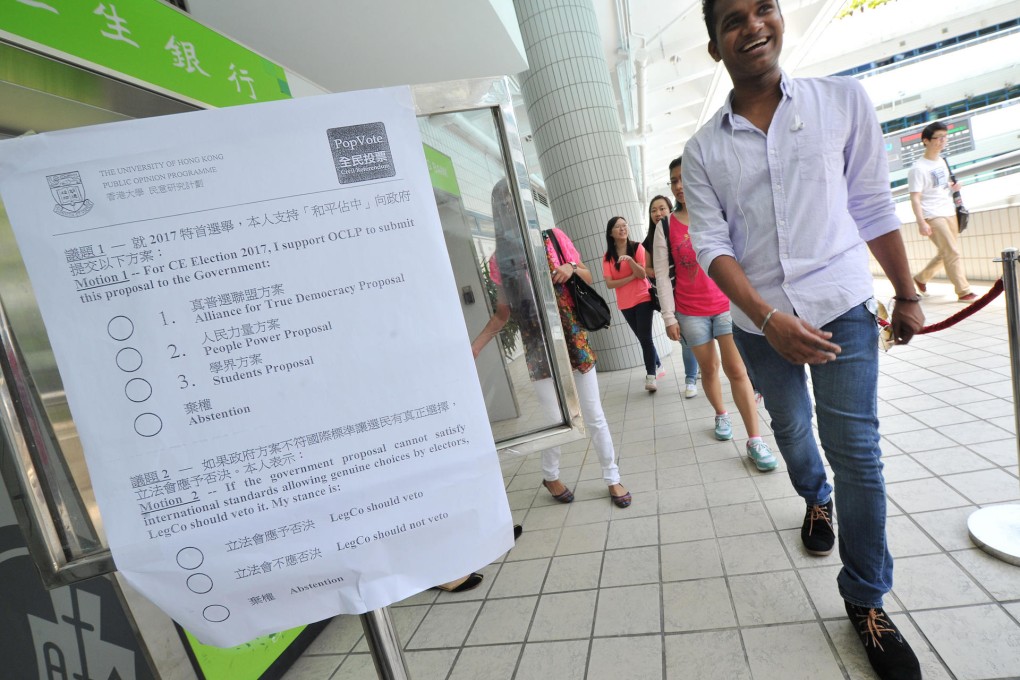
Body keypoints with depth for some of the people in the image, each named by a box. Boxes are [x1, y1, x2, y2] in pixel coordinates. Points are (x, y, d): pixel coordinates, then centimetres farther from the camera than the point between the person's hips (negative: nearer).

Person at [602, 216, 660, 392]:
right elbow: (609, 284, -9)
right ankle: (656, 366, 30)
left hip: (643, 299, -3)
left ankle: (650, 376, -9)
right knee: (643, 338, 12)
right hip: (625, 303, 3)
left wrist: (630, 260, -29)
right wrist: (632, 277, -15)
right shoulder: (608, 256, 0)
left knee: (645, 337, -11)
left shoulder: (637, 247, -5)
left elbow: (643, 275, -14)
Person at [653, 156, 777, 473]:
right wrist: (669, 317, -5)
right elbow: (662, 275, -2)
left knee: (736, 370, -5)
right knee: (709, 368, 12)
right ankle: (721, 415, 37)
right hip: (691, 311, 1)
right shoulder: (666, 227, 0)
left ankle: (755, 440, 0)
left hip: (727, 304, 0)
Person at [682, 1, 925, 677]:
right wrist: (769, 320, -20)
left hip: (842, 307, -1)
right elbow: (713, 246, -8)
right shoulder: (703, 150, -2)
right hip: (760, 323, 1)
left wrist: (907, 294, 5)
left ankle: (866, 600, 18)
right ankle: (817, 501, 52)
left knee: (855, 448, -1)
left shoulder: (844, 99, -1)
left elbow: (874, 207, 3)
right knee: (790, 428, 20)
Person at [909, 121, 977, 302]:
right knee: (953, 253, -9)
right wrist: (921, 222, -24)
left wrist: (953, 186, 3)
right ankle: (964, 291, -3)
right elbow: (915, 198, -16)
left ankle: (921, 278, 28)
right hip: (932, 217, -8)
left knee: (947, 253, 12)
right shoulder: (918, 168, -12)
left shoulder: (942, 161, 12)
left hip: (950, 213, 8)